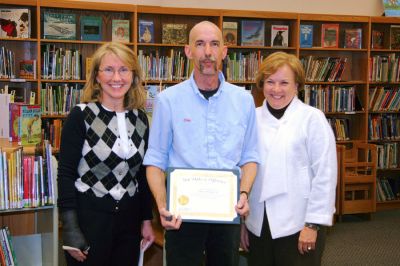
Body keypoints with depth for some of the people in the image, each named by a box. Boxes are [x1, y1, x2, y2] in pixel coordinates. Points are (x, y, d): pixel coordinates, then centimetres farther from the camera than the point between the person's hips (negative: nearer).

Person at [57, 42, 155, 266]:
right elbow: (66, 173, -10)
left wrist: (147, 219, 10)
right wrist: (70, 230, -14)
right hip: (89, 214, -4)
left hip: (129, 217, 4)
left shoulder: (140, 118, 5)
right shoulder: (81, 116, -9)